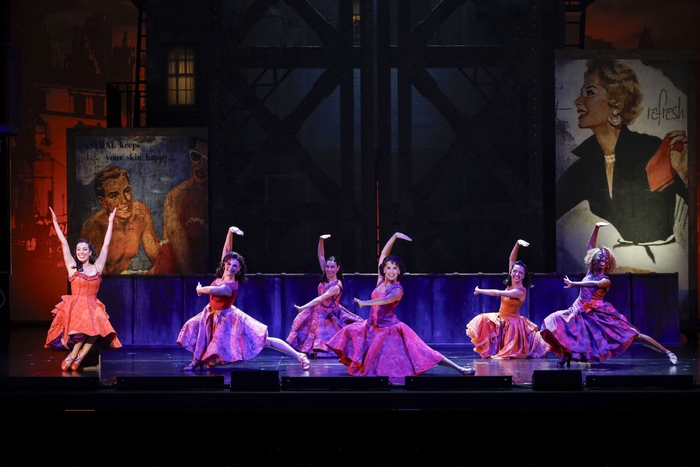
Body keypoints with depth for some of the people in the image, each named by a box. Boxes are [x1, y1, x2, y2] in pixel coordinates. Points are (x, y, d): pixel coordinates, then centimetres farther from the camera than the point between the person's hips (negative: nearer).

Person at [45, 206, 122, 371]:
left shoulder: (97, 267, 9)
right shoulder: (72, 267, 6)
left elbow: (106, 245, 10)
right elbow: (64, 243, 5)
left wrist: (110, 223, 10)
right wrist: (55, 221, 4)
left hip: (92, 307, 2)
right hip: (74, 306, -2)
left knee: (96, 328, -28)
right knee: (82, 327, -30)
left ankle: (77, 357, -13)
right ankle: (74, 356, -9)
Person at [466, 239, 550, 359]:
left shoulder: (520, 291, -23)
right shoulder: (510, 284, -3)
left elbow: (497, 293, -25)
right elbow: (511, 259, -3)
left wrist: (479, 291, -15)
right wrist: (517, 244, -15)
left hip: (512, 324, -7)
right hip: (501, 320, 7)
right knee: (483, 321, -11)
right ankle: (491, 351, 0)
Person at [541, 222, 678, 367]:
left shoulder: (606, 280, -7)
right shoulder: (590, 272, 6)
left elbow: (595, 284, -31)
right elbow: (590, 246, 10)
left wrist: (573, 284, -35)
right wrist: (596, 227, 2)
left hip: (601, 315, -4)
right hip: (582, 313, 4)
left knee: (633, 335, -7)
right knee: (556, 322, -18)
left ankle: (668, 353, -4)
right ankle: (566, 355, -5)